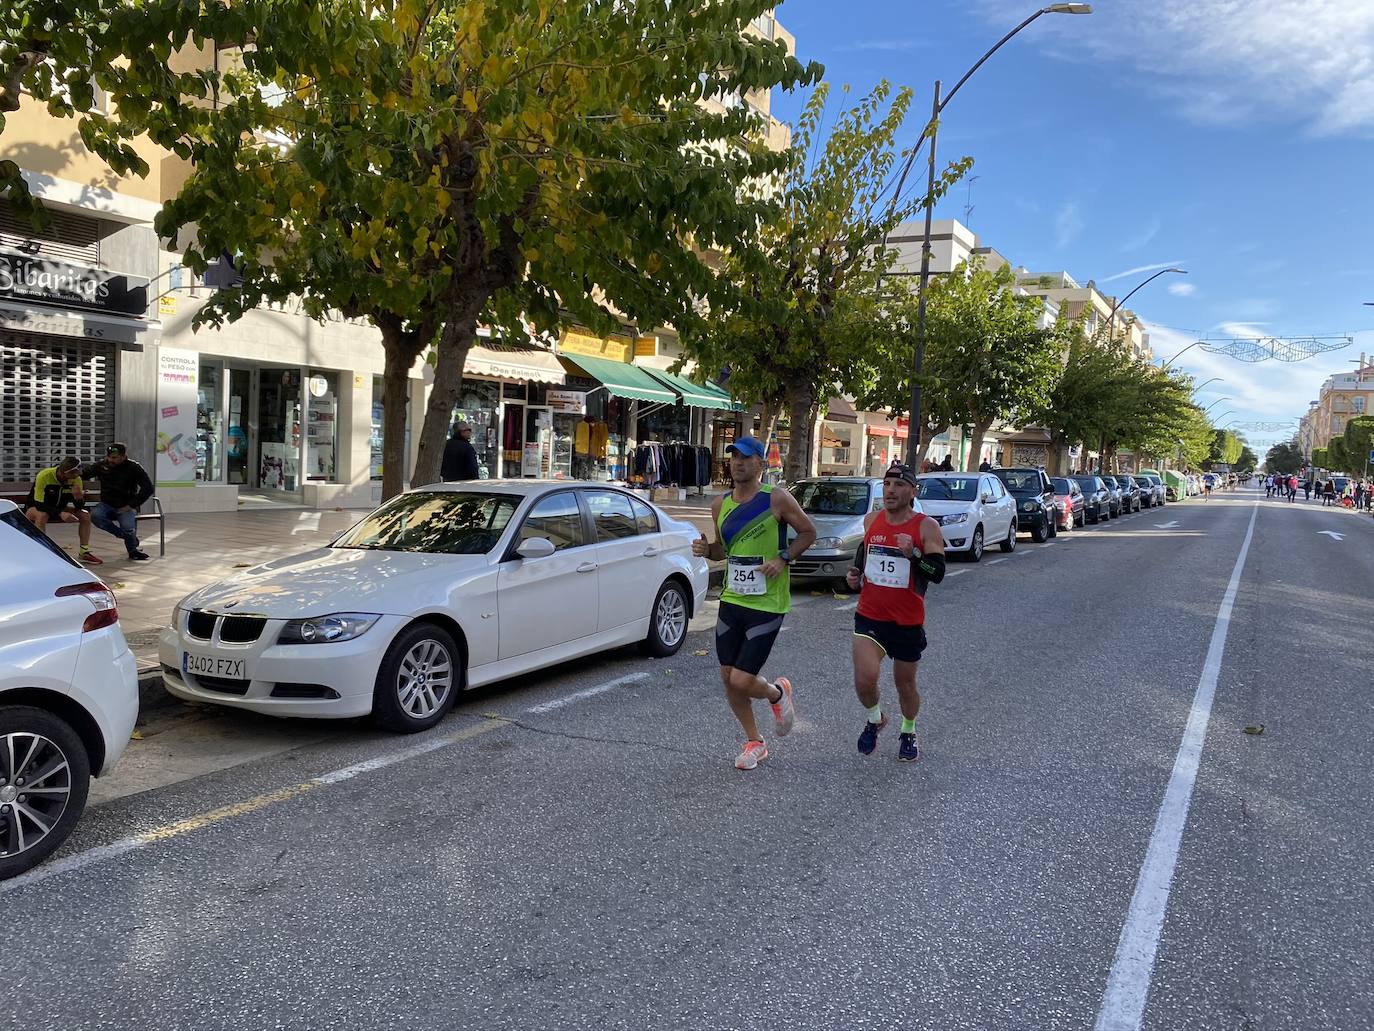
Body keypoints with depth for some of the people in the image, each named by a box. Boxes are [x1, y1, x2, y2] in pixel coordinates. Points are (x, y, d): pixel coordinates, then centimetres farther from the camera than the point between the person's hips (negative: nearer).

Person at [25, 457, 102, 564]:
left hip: (58, 509, 5)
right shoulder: (43, 476, -29)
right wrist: (60, 514, -41)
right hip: (34, 508, -5)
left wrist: (78, 497, -35)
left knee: (85, 515, -12)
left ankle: (84, 553, -4)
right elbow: (39, 504, -30)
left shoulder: (76, 479, -15)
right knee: (42, 515, -38)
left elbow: (79, 507, -12)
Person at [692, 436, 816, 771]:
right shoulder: (720, 504, 6)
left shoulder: (777, 499, -11)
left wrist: (783, 558, -15)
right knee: (728, 678, 9)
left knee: (742, 681, -9)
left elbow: (808, 532, -1)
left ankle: (777, 693, 26)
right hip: (731, 601, 6)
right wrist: (706, 549, -4)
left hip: (767, 605, -6)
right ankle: (754, 742, 29)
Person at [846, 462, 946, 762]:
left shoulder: (927, 527, -11)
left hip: (908, 621, -2)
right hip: (870, 616, 2)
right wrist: (857, 575, 7)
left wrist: (913, 554, -31)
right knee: (865, 679, -16)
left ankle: (908, 734, 43)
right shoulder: (871, 520, 1)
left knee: (905, 684, 14)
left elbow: (938, 573, -16)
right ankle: (875, 718, 17)